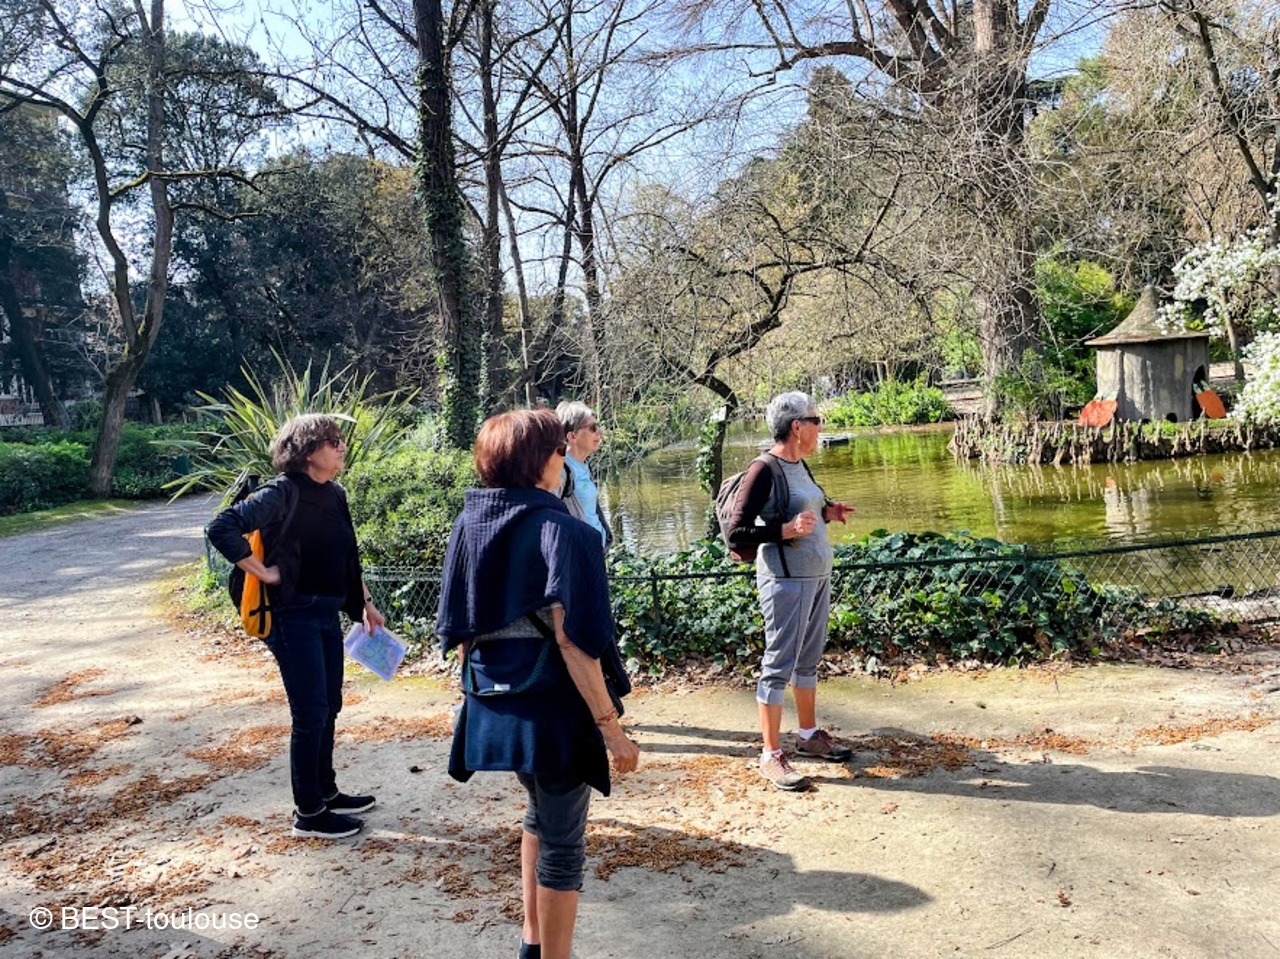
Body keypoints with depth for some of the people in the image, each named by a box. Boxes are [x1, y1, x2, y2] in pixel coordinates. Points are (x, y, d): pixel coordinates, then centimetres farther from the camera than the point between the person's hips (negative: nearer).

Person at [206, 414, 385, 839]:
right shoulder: (282, 493, -16)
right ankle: (308, 813, 14)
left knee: (329, 708, 18)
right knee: (310, 714, 0)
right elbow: (221, 527, -24)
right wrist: (263, 572, -20)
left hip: (327, 614, 8)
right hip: (294, 617, -8)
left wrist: (365, 604, 18)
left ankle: (327, 792, 35)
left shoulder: (334, 494, 8)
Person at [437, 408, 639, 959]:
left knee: (541, 813, 28)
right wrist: (610, 725, -18)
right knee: (562, 843, 9)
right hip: (553, 708, -8)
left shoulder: (469, 524, 3)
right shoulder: (560, 530, -18)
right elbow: (572, 639, -23)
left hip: (495, 705, 8)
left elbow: (458, 628, 8)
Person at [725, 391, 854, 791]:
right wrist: (787, 530, -26)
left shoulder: (799, 465, 10)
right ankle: (771, 755, 8)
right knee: (779, 665, -1)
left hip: (817, 576, 9)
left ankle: (809, 735, 35)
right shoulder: (764, 470, -16)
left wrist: (827, 514, 6)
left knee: (809, 660, 19)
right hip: (787, 581, -9)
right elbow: (737, 534, -17)